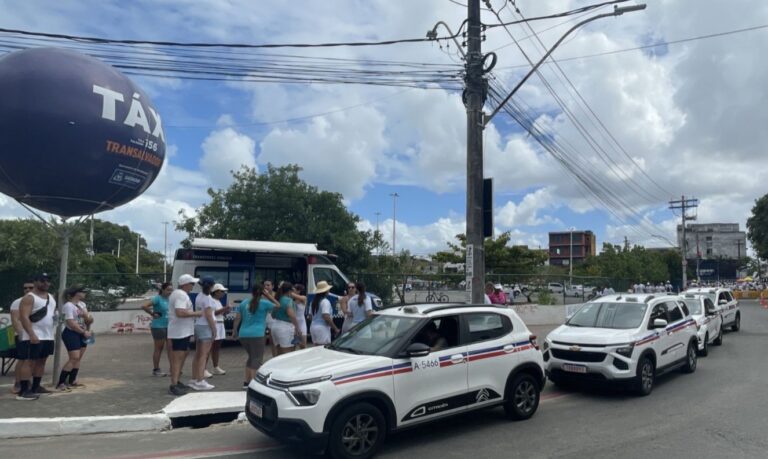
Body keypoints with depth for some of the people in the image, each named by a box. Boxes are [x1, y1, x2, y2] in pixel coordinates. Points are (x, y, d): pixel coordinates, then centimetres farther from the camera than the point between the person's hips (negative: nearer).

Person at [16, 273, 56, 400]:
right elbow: (24, 317, -18)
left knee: (41, 361, 12)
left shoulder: (51, 297, 15)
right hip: (34, 337, -8)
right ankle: (23, 391, -4)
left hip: (48, 336, 8)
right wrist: (32, 335, -26)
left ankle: (36, 387, 20)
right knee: (30, 362, -7)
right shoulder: (29, 298, -10)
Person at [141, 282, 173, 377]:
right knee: (159, 348, 3)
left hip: (169, 326, 6)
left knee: (171, 347, 3)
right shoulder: (157, 298, -12)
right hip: (158, 326, -6)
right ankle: (156, 370, 15)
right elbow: (144, 306, -22)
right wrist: (153, 314, -13)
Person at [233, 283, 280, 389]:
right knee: (257, 359, -2)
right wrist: (269, 296, 9)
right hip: (257, 335, -6)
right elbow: (278, 306, 9)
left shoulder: (243, 303, 12)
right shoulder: (264, 303, -3)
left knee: (251, 357, 20)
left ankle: (246, 382, 21)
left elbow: (237, 318, 12)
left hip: (243, 335, 6)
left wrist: (235, 331, 21)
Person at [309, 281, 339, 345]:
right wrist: (335, 328, -15)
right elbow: (326, 317, -22)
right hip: (322, 328, -9)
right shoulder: (325, 301, -14)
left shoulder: (314, 301, 11)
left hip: (313, 327, 9)